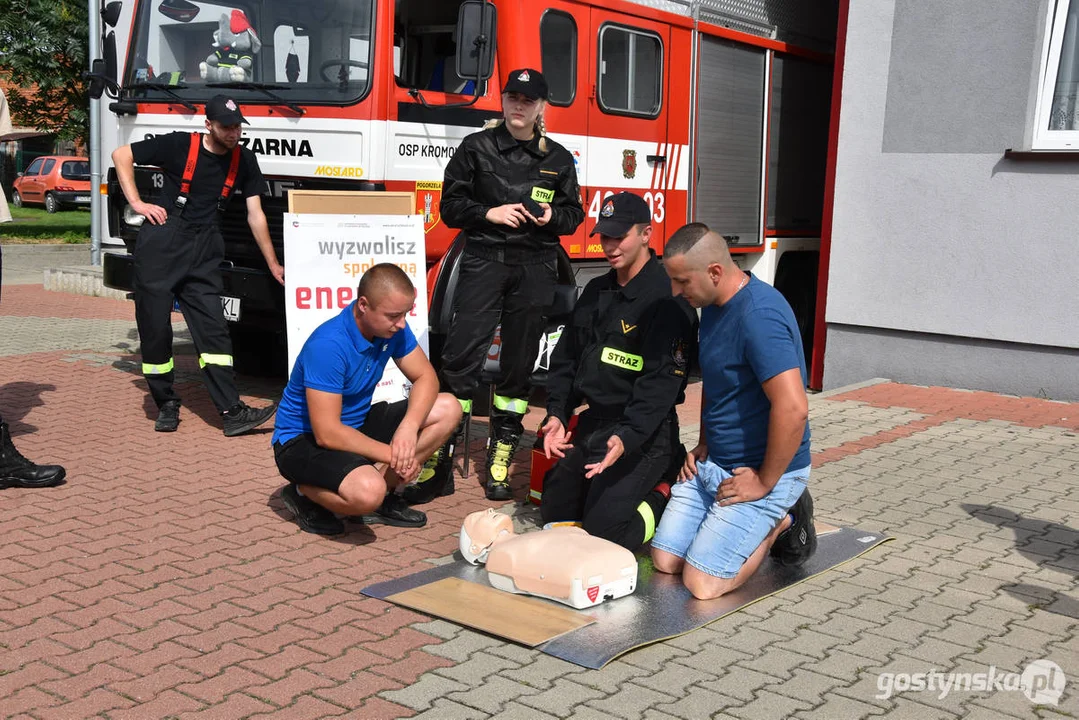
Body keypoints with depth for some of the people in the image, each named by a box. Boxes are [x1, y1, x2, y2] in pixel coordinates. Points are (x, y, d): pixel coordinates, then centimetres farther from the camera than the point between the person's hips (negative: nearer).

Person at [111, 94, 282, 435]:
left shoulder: (243, 159, 5)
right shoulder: (180, 145, -5)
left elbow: (255, 215, 7)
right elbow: (121, 155, 2)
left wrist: (273, 265, 6)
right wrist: (136, 203, -6)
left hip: (204, 252, 2)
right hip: (160, 243, -2)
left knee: (213, 328, -5)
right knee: (155, 327, 1)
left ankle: (232, 412, -10)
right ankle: (166, 404, 15)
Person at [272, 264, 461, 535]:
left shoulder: (391, 327, -9)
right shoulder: (328, 345, -30)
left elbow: (425, 377, -4)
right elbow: (327, 434, -30)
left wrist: (409, 426, -24)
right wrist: (393, 455, -24)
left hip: (357, 423, 8)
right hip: (303, 439, -8)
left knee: (448, 409, -5)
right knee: (368, 491, -37)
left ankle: (383, 496, -1)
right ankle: (305, 493, -3)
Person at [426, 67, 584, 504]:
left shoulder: (558, 159, 12)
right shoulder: (476, 148, 5)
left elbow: (574, 214, 15)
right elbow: (451, 206, 4)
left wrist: (553, 216, -7)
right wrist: (490, 213, -13)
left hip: (536, 268, 2)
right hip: (484, 259, -2)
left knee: (518, 365, 5)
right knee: (461, 356, -12)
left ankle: (501, 459, 15)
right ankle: (438, 456, -6)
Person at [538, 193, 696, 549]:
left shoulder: (667, 300, -16)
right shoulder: (596, 292, 10)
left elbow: (661, 382, -23)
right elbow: (566, 356, 11)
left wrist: (627, 438, -33)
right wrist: (557, 414, -2)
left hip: (642, 434, -8)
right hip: (592, 423, 8)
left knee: (602, 531, -13)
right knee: (553, 512, 14)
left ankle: (669, 492, 9)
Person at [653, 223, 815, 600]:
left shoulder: (759, 315, -25)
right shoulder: (714, 305, 7)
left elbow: (793, 409, -32)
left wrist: (765, 482, -22)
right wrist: (704, 445, 14)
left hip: (760, 471, -9)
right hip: (713, 464, 9)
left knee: (702, 583, -13)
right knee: (665, 561, 5)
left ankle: (780, 523, 9)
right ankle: (764, 524, 19)